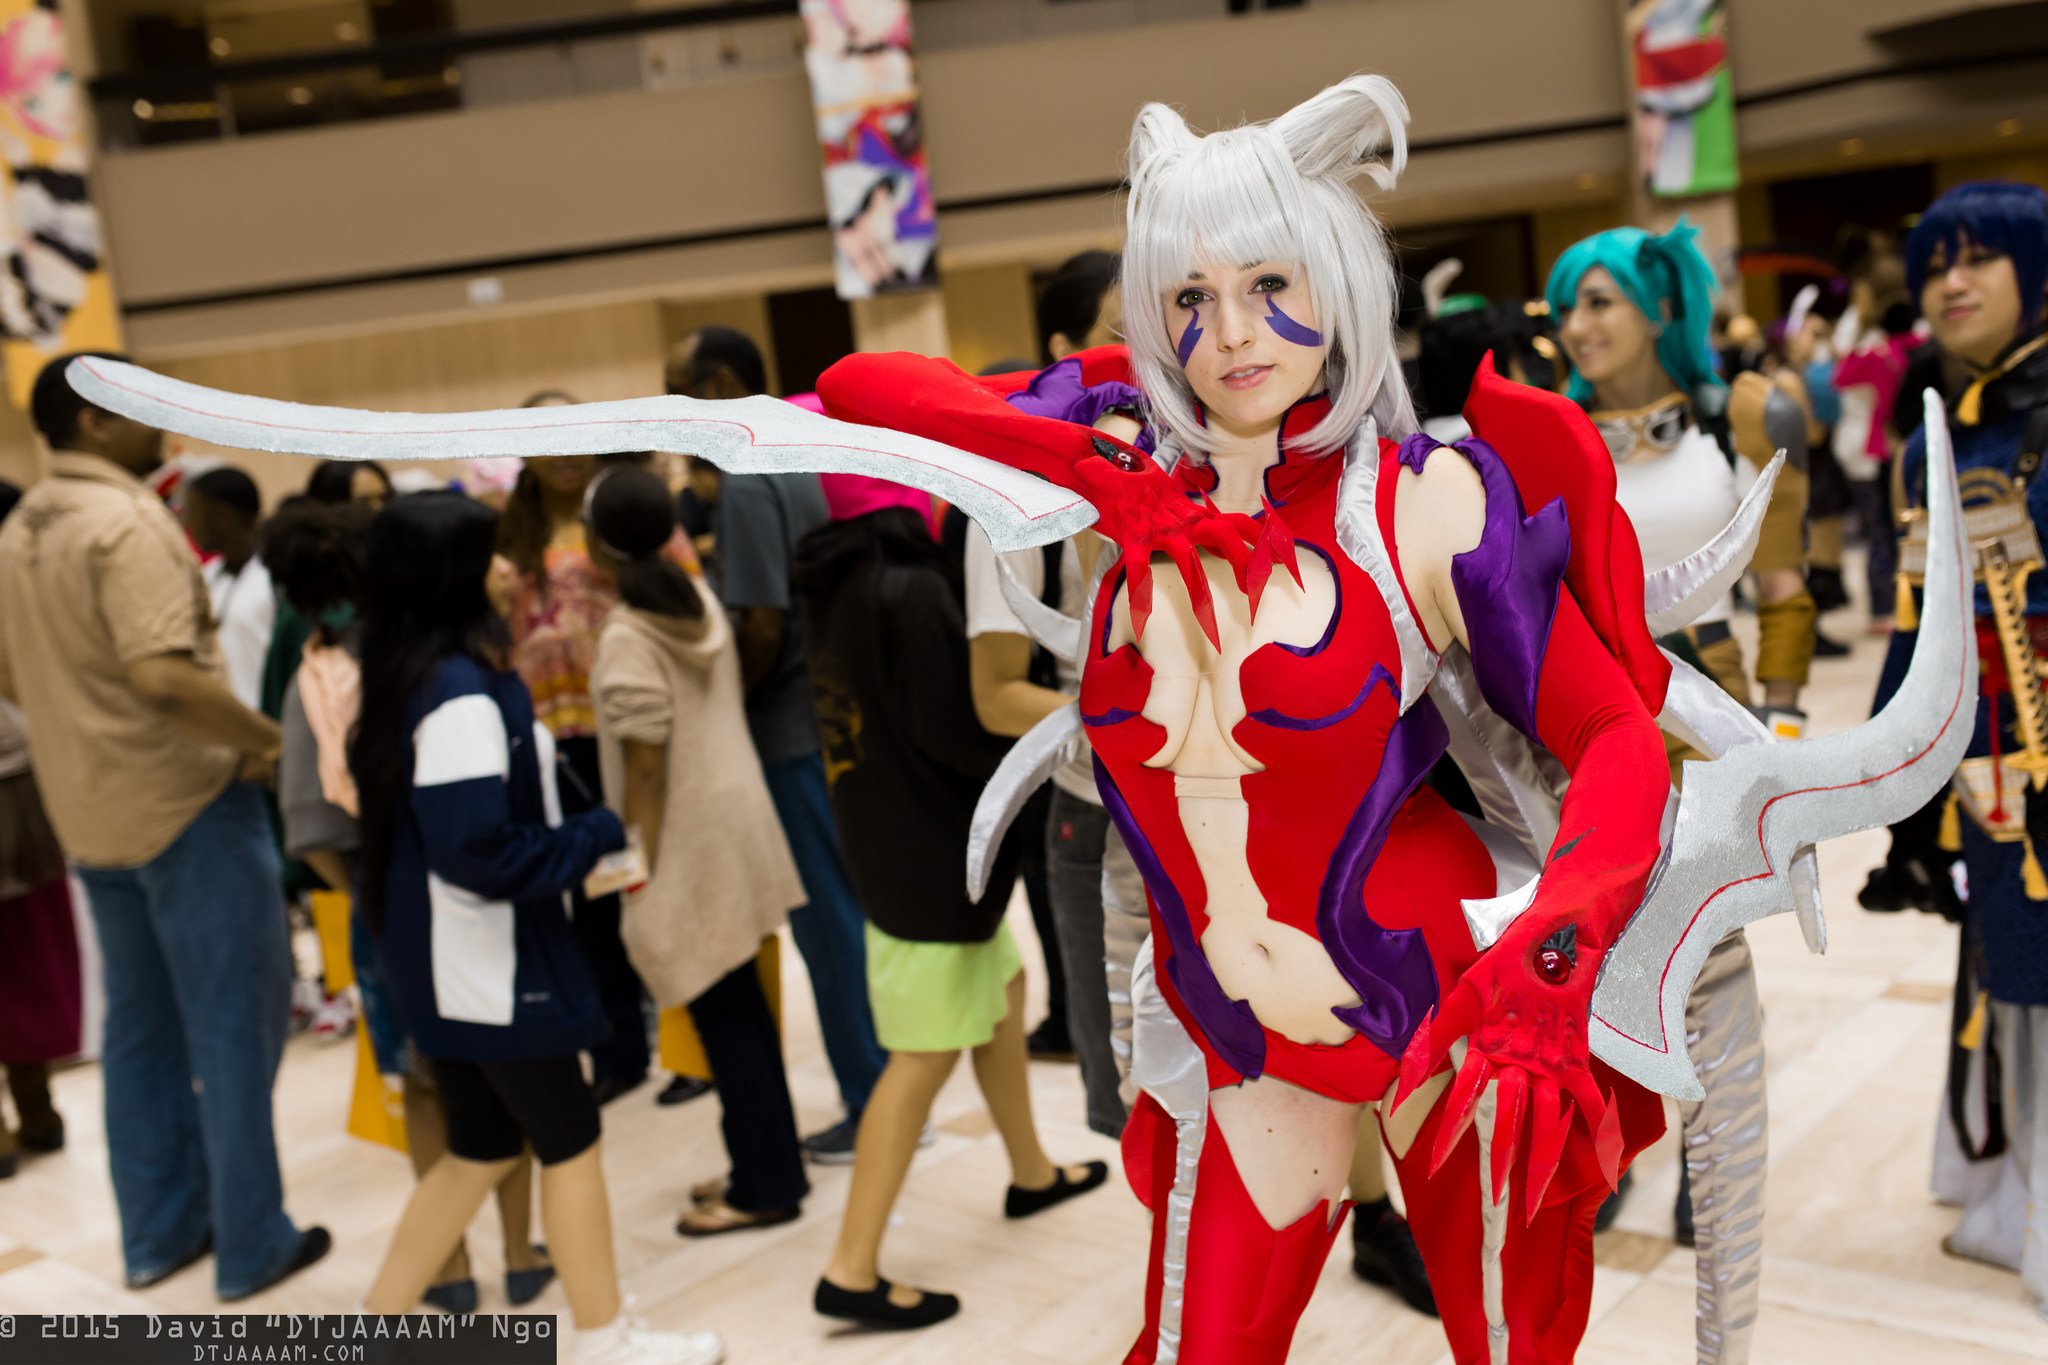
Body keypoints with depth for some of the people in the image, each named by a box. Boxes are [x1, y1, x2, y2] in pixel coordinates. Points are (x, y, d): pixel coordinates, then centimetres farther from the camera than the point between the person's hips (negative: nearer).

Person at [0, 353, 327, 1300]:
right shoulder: (126, 522, -19)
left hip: (90, 811, 9)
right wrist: (262, 737, -18)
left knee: (142, 1027, 17)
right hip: (187, 802, -8)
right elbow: (162, 675, -29)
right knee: (233, 1025, 2)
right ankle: (251, 1245, 11)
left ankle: (158, 1232, 27)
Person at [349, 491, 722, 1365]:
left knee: (481, 1149, 19)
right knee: (570, 1142, 6)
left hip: (453, 958, 9)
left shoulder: (408, 674, 8)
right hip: (488, 961, -9)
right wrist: (599, 836, -14)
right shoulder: (460, 693, -23)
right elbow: (481, 852, -27)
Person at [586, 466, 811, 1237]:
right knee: (739, 1007, 17)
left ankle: (764, 1186, 13)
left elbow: (646, 771, -18)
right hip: (734, 820, 8)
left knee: (723, 1016, 2)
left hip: (689, 846, -8)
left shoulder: (626, 639, -17)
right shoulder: (700, 602, 4)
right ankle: (770, 1164, 28)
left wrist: (638, 873, -13)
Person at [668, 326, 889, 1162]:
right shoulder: (796, 467, 12)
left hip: (790, 733, -9)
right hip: (832, 714, 9)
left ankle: (875, 1106, 11)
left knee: (830, 925, 1)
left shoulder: (744, 488, -16)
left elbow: (761, 627, -21)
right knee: (856, 912, 16)